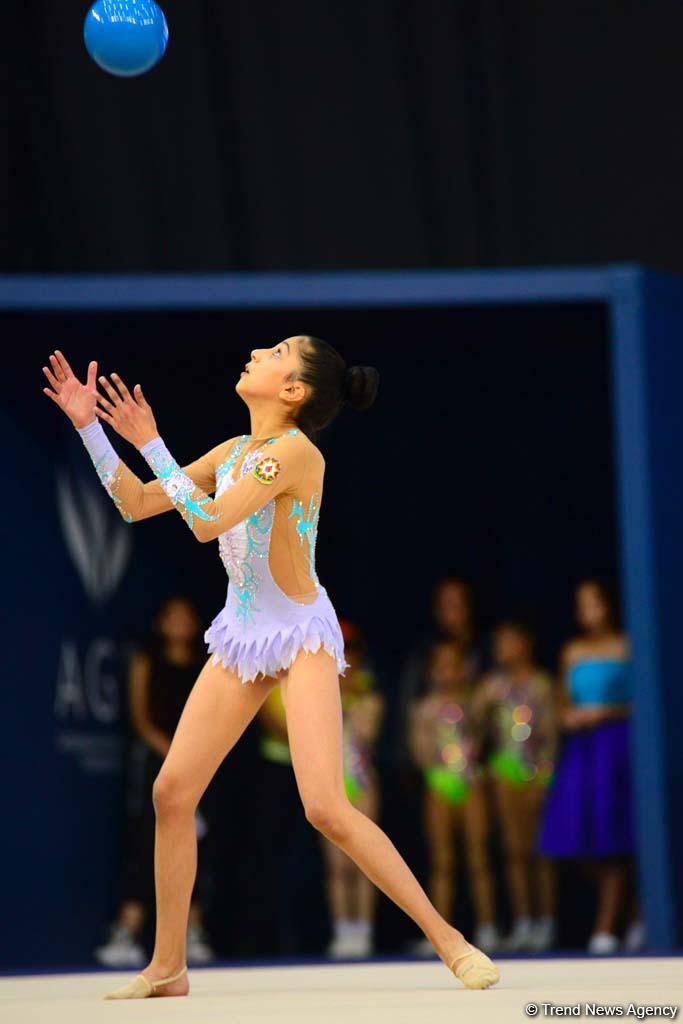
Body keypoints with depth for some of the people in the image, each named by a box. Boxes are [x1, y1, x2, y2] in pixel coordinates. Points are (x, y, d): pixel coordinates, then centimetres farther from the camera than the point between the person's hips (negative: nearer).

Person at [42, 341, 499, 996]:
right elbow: (136, 504, 11)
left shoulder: (295, 451, -18)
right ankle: (166, 969, 12)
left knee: (327, 809, -18)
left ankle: (447, 939, -6)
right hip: (242, 635, 8)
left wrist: (149, 444, -24)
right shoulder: (232, 452, 6)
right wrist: (89, 426, 5)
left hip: (302, 636, -8)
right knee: (171, 790, 1)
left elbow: (207, 522, -27)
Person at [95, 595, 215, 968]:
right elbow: (140, 718, 0)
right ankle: (127, 934, -17)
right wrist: (168, 750, -16)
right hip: (153, 760, -2)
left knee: (193, 849, 1)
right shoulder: (147, 662, 7)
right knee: (144, 843, -11)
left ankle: (193, 934, 6)